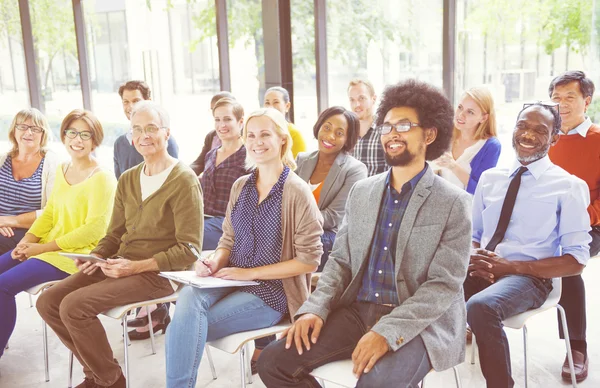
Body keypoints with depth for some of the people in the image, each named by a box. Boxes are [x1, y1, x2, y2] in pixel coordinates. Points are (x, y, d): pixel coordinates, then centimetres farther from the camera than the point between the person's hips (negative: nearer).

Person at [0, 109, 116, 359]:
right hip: (48, 246, 8)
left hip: (76, 254, -8)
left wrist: (43, 247, -16)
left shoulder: (102, 178, -14)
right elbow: (49, 213, 15)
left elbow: (94, 229, -19)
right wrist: (28, 240, -3)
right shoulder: (61, 171, 12)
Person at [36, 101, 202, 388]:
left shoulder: (184, 181, -11)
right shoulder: (127, 179, 12)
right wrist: (95, 256, -5)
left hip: (159, 273, -7)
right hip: (121, 265, 8)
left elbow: (189, 249, -15)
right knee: (48, 302, -4)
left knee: (74, 305, -21)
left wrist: (137, 266, -22)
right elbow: (115, 234, 16)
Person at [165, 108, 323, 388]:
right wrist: (214, 262, -9)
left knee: (185, 327, -22)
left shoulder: (297, 192, -10)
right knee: (188, 297, -29)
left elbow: (309, 260, -12)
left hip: (272, 291, -5)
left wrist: (250, 272, -15)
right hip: (231, 280, 5)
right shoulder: (241, 186, 9)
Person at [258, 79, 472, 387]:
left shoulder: (453, 203, -5)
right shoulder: (360, 192, 11)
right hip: (357, 311, 5)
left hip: (419, 323, -4)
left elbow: (445, 285, -11)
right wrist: (315, 308, -5)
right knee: (273, 361, -11)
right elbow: (340, 260, 12)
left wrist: (387, 332, -22)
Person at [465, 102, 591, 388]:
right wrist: (472, 257, -7)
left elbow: (576, 261, -3)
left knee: (480, 307, -36)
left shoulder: (569, 187, 0)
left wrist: (511, 266, -15)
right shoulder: (489, 177, 13)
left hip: (528, 277, -4)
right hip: (480, 271, 4)